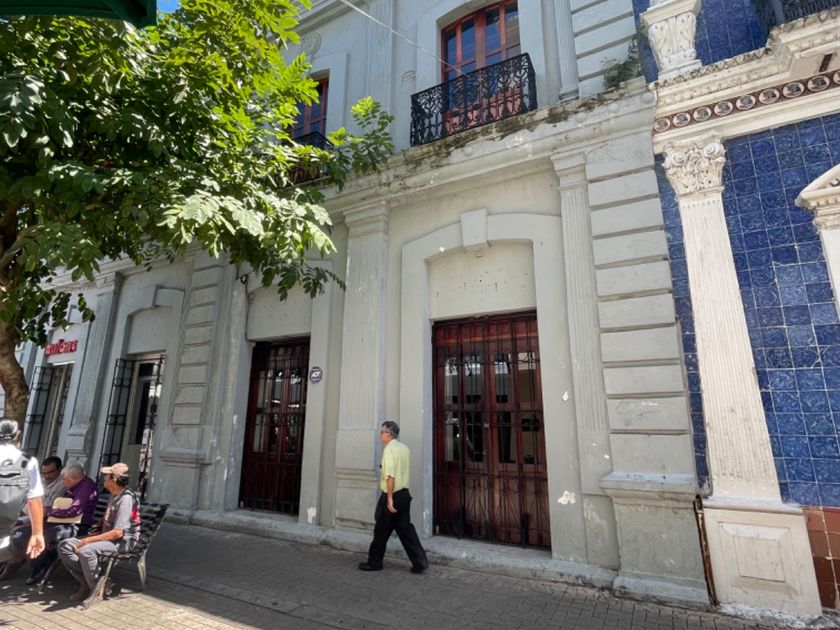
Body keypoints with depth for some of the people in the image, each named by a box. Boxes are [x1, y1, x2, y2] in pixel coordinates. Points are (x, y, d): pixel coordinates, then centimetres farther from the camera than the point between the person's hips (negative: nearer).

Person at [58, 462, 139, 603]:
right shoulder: (114, 495, 11)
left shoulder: (126, 499, -21)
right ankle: (86, 582, 3)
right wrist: (97, 526, 11)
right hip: (108, 537, 10)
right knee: (64, 546, 1)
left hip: (123, 541, -10)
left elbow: (117, 533, -25)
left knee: (86, 551, -34)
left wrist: (88, 540, -21)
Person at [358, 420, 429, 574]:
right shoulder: (404, 448, 8)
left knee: (382, 531, 9)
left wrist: (389, 498, -22)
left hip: (392, 495, -7)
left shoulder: (389, 449, -17)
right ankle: (420, 562, 8)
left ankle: (374, 562, 24)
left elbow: (390, 476, -24)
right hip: (405, 494, 7)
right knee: (405, 528, 12)